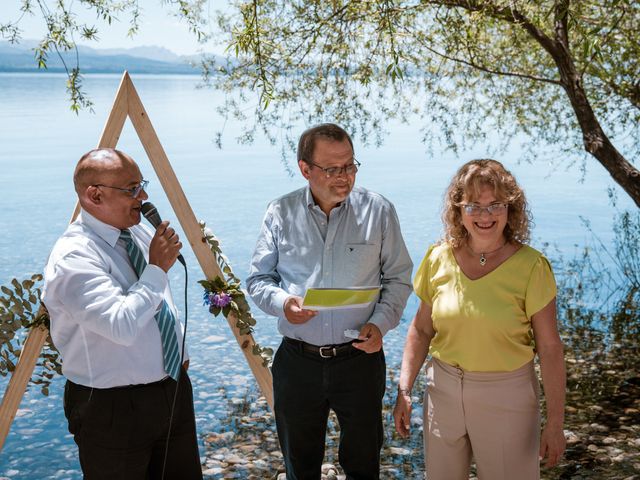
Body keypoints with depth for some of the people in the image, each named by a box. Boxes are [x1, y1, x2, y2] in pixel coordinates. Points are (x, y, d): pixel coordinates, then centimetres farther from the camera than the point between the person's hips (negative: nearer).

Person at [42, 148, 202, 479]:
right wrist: (156, 269, -24)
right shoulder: (73, 257, -22)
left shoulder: (141, 233, 5)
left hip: (173, 388, 8)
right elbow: (122, 326, -32)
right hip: (114, 409, -8)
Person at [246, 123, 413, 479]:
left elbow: (398, 278, 3)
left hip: (360, 358, -1)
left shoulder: (379, 211, -4)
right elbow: (259, 279, 4)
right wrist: (282, 302, -17)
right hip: (297, 360, 1)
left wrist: (380, 323, -13)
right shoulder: (281, 213, -3)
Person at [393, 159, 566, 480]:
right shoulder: (440, 259, -3)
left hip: (506, 395, -3)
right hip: (444, 389, 3)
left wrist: (555, 422, -8)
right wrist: (404, 390, 1)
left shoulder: (530, 266, -13)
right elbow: (421, 329, 6)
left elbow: (549, 348, -9)